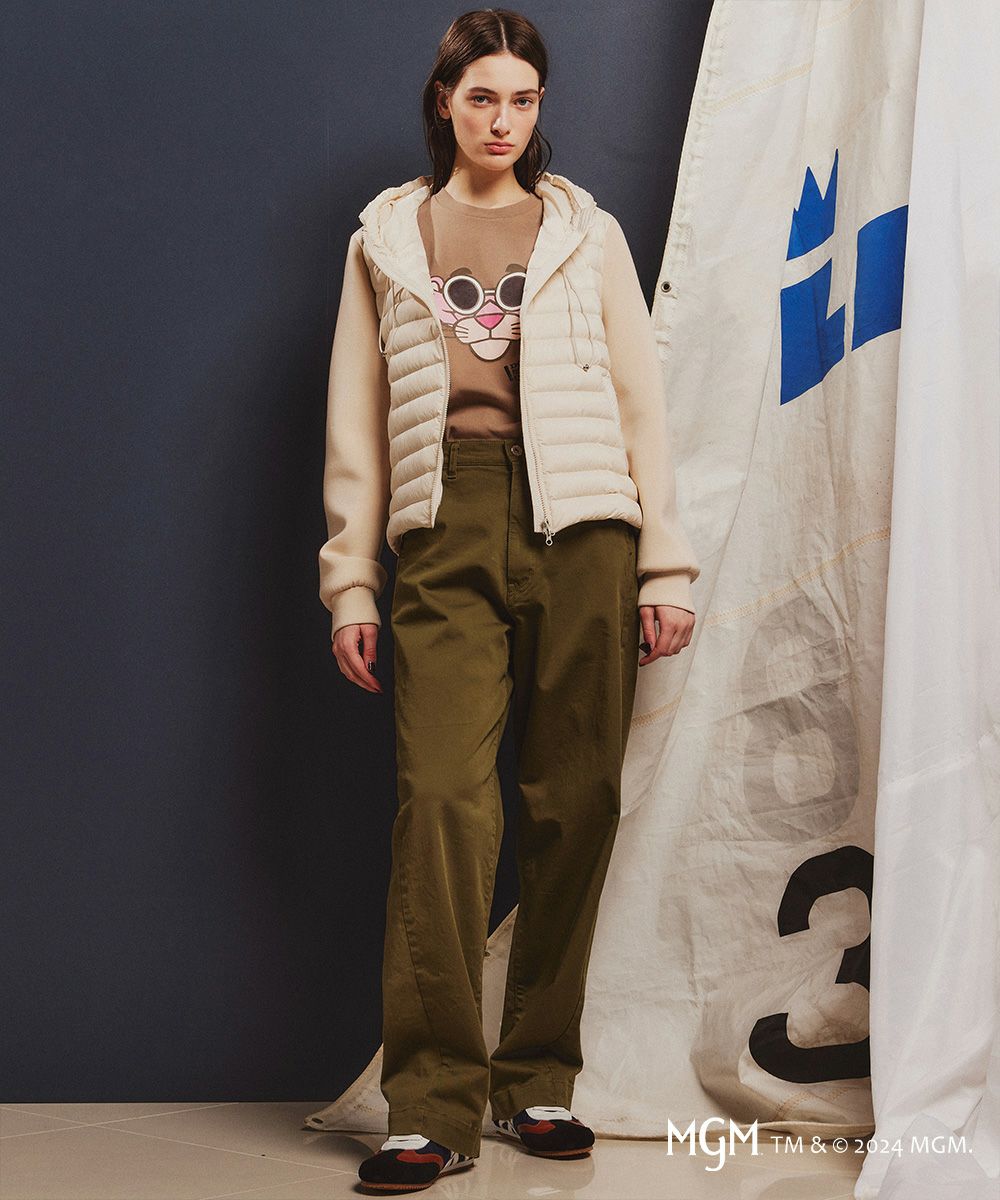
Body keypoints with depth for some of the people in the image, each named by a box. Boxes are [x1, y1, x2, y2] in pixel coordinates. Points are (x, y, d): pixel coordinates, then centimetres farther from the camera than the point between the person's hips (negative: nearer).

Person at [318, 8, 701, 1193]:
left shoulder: (587, 231, 17)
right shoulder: (386, 236, 17)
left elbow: (641, 399, 12)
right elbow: (356, 420, 13)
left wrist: (666, 562, 4)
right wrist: (349, 575, 5)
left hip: (580, 524, 1)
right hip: (446, 529, -1)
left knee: (573, 803, -2)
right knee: (441, 795, -14)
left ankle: (540, 1082, 9)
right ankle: (435, 1105, -11)